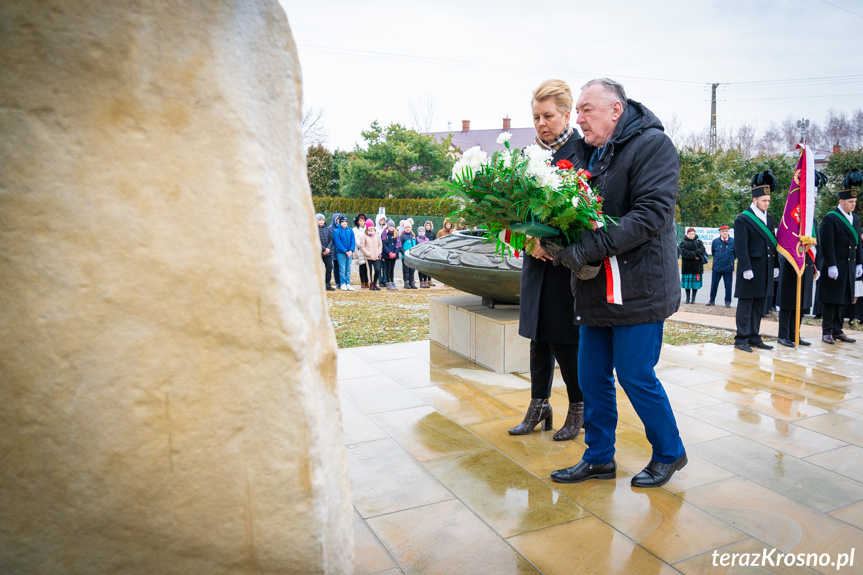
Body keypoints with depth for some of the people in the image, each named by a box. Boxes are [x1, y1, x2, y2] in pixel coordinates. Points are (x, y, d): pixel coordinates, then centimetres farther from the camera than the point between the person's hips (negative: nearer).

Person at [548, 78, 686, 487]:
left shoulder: (652, 144, -9)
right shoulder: (588, 151, 14)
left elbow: (651, 214, -20)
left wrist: (589, 248, -26)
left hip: (638, 286, -7)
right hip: (598, 289, 8)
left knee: (635, 376, 0)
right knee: (592, 376, 10)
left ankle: (669, 453, 25)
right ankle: (599, 458, 26)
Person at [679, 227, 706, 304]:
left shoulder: (699, 242, 11)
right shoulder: (683, 243, 4)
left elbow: (702, 250, -6)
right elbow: (684, 252, -11)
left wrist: (693, 253, -20)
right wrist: (694, 255, -16)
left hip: (697, 266, 1)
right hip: (687, 266, -1)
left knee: (695, 283, 1)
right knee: (687, 283, 2)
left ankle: (693, 299, 9)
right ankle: (687, 298, 11)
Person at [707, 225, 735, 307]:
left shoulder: (733, 241, -3)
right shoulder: (715, 241, -1)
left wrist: (731, 259, 12)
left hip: (728, 268, -1)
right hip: (716, 267, 1)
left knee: (728, 286, 4)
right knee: (714, 284, 8)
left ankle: (728, 301, 14)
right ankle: (712, 300, 20)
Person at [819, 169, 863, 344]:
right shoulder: (830, 218, -9)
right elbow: (826, 244, -14)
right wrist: (831, 266, -18)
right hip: (835, 267, -7)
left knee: (843, 300, 11)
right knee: (830, 301, -2)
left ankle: (837, 331, 19)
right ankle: (827, 332, 5)